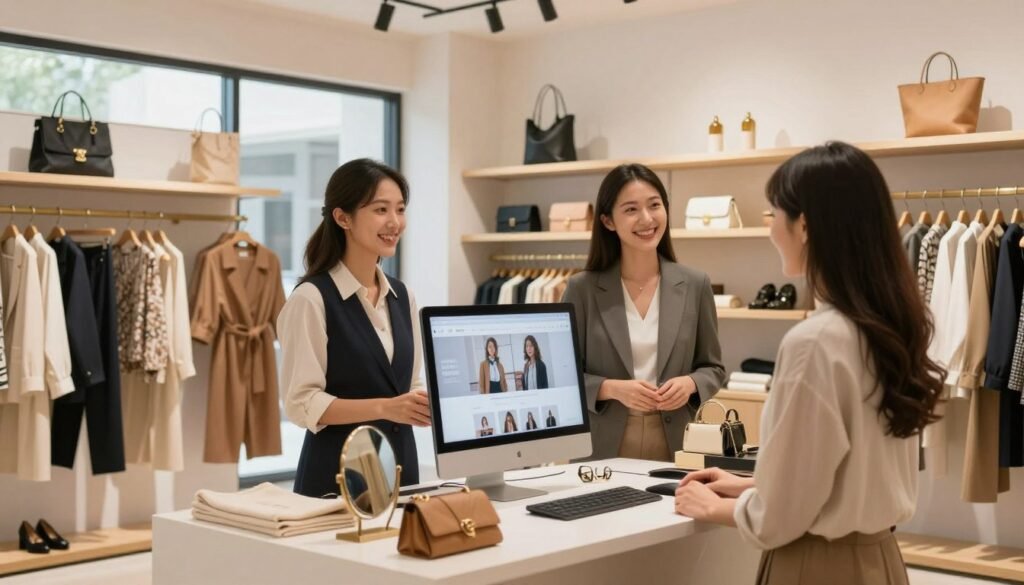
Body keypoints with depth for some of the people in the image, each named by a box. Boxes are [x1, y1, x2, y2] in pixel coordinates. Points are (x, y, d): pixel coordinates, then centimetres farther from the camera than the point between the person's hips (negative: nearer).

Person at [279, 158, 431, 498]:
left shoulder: (402, 296, 8)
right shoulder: (311, 299, -13)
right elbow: (302, 403, -16)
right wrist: (384, 408, -25)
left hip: (400, 463, 6)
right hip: (338, 473, -6)